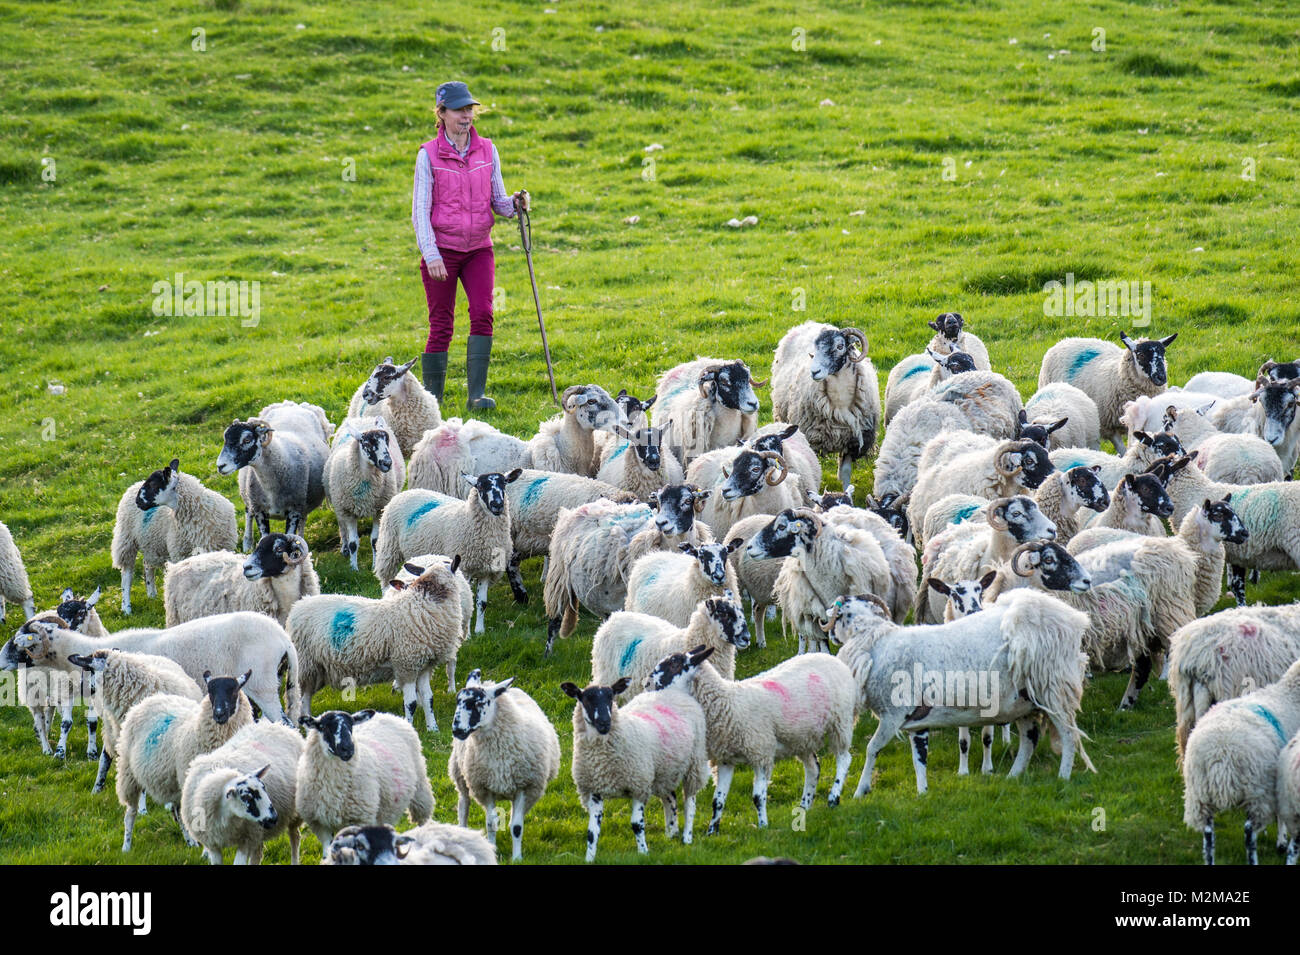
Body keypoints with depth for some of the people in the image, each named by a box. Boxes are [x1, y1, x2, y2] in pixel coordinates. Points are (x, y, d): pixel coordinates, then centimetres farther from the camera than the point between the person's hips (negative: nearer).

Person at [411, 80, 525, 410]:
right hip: (441, 250, -2)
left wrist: (513, 204, -15)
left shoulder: (487, 151, 5)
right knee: (441, 324, -1)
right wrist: (430, 254, -15)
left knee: (482, 314, -14)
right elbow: (420, 209, -6)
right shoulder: (429, 155, -4)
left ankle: (477, 394, -13)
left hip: (478, 249, 2)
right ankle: (431, 397, 11)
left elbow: (497, 200, 9)